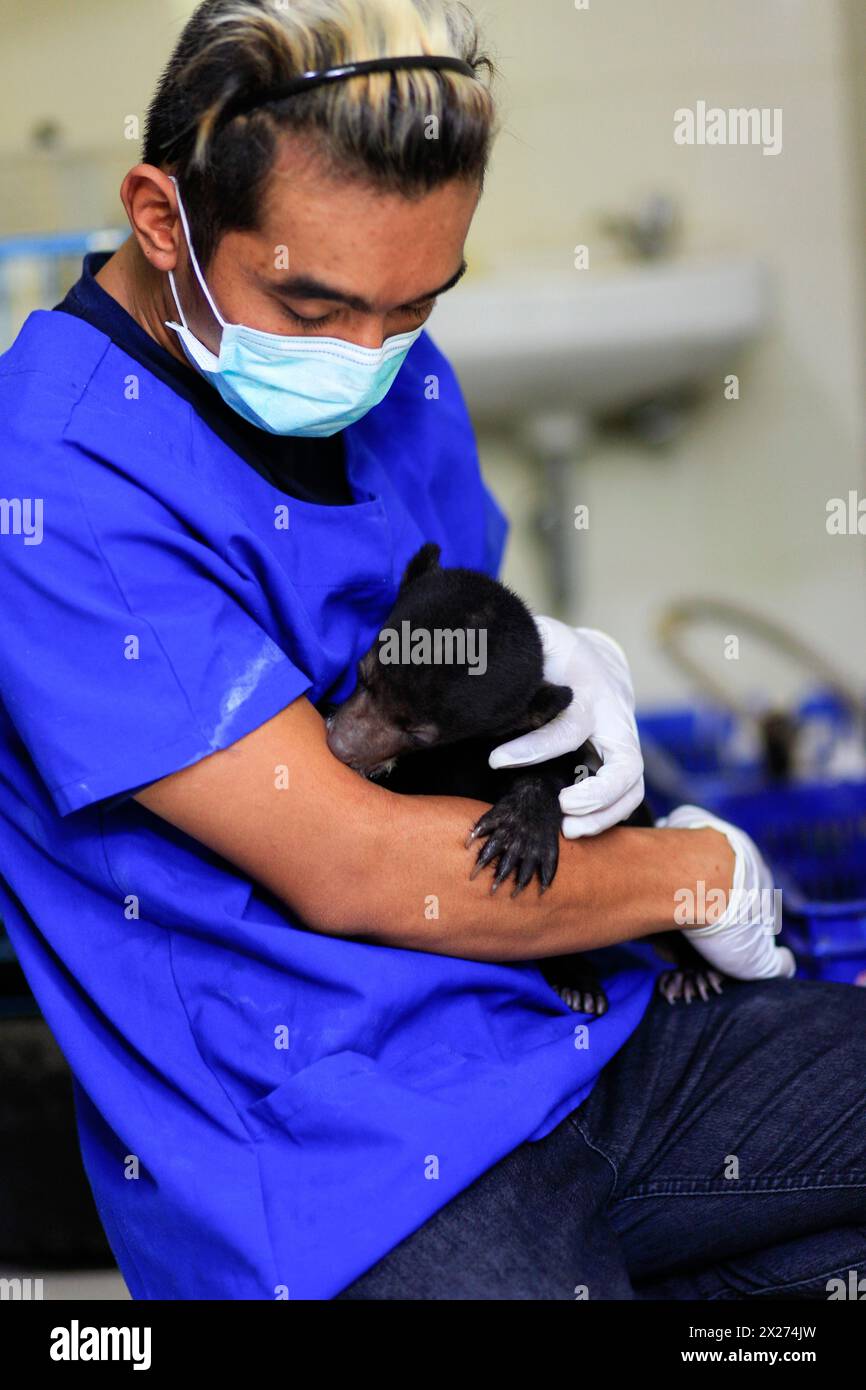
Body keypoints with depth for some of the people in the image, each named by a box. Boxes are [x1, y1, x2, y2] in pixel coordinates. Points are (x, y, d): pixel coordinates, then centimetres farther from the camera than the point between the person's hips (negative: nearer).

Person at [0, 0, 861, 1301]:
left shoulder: (396, 373, 8)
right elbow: (349, 868, -20)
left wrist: (568, 677, -2)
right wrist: (707, 872, -7)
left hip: (573, 1027, 8)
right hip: (321, 1153, -7)